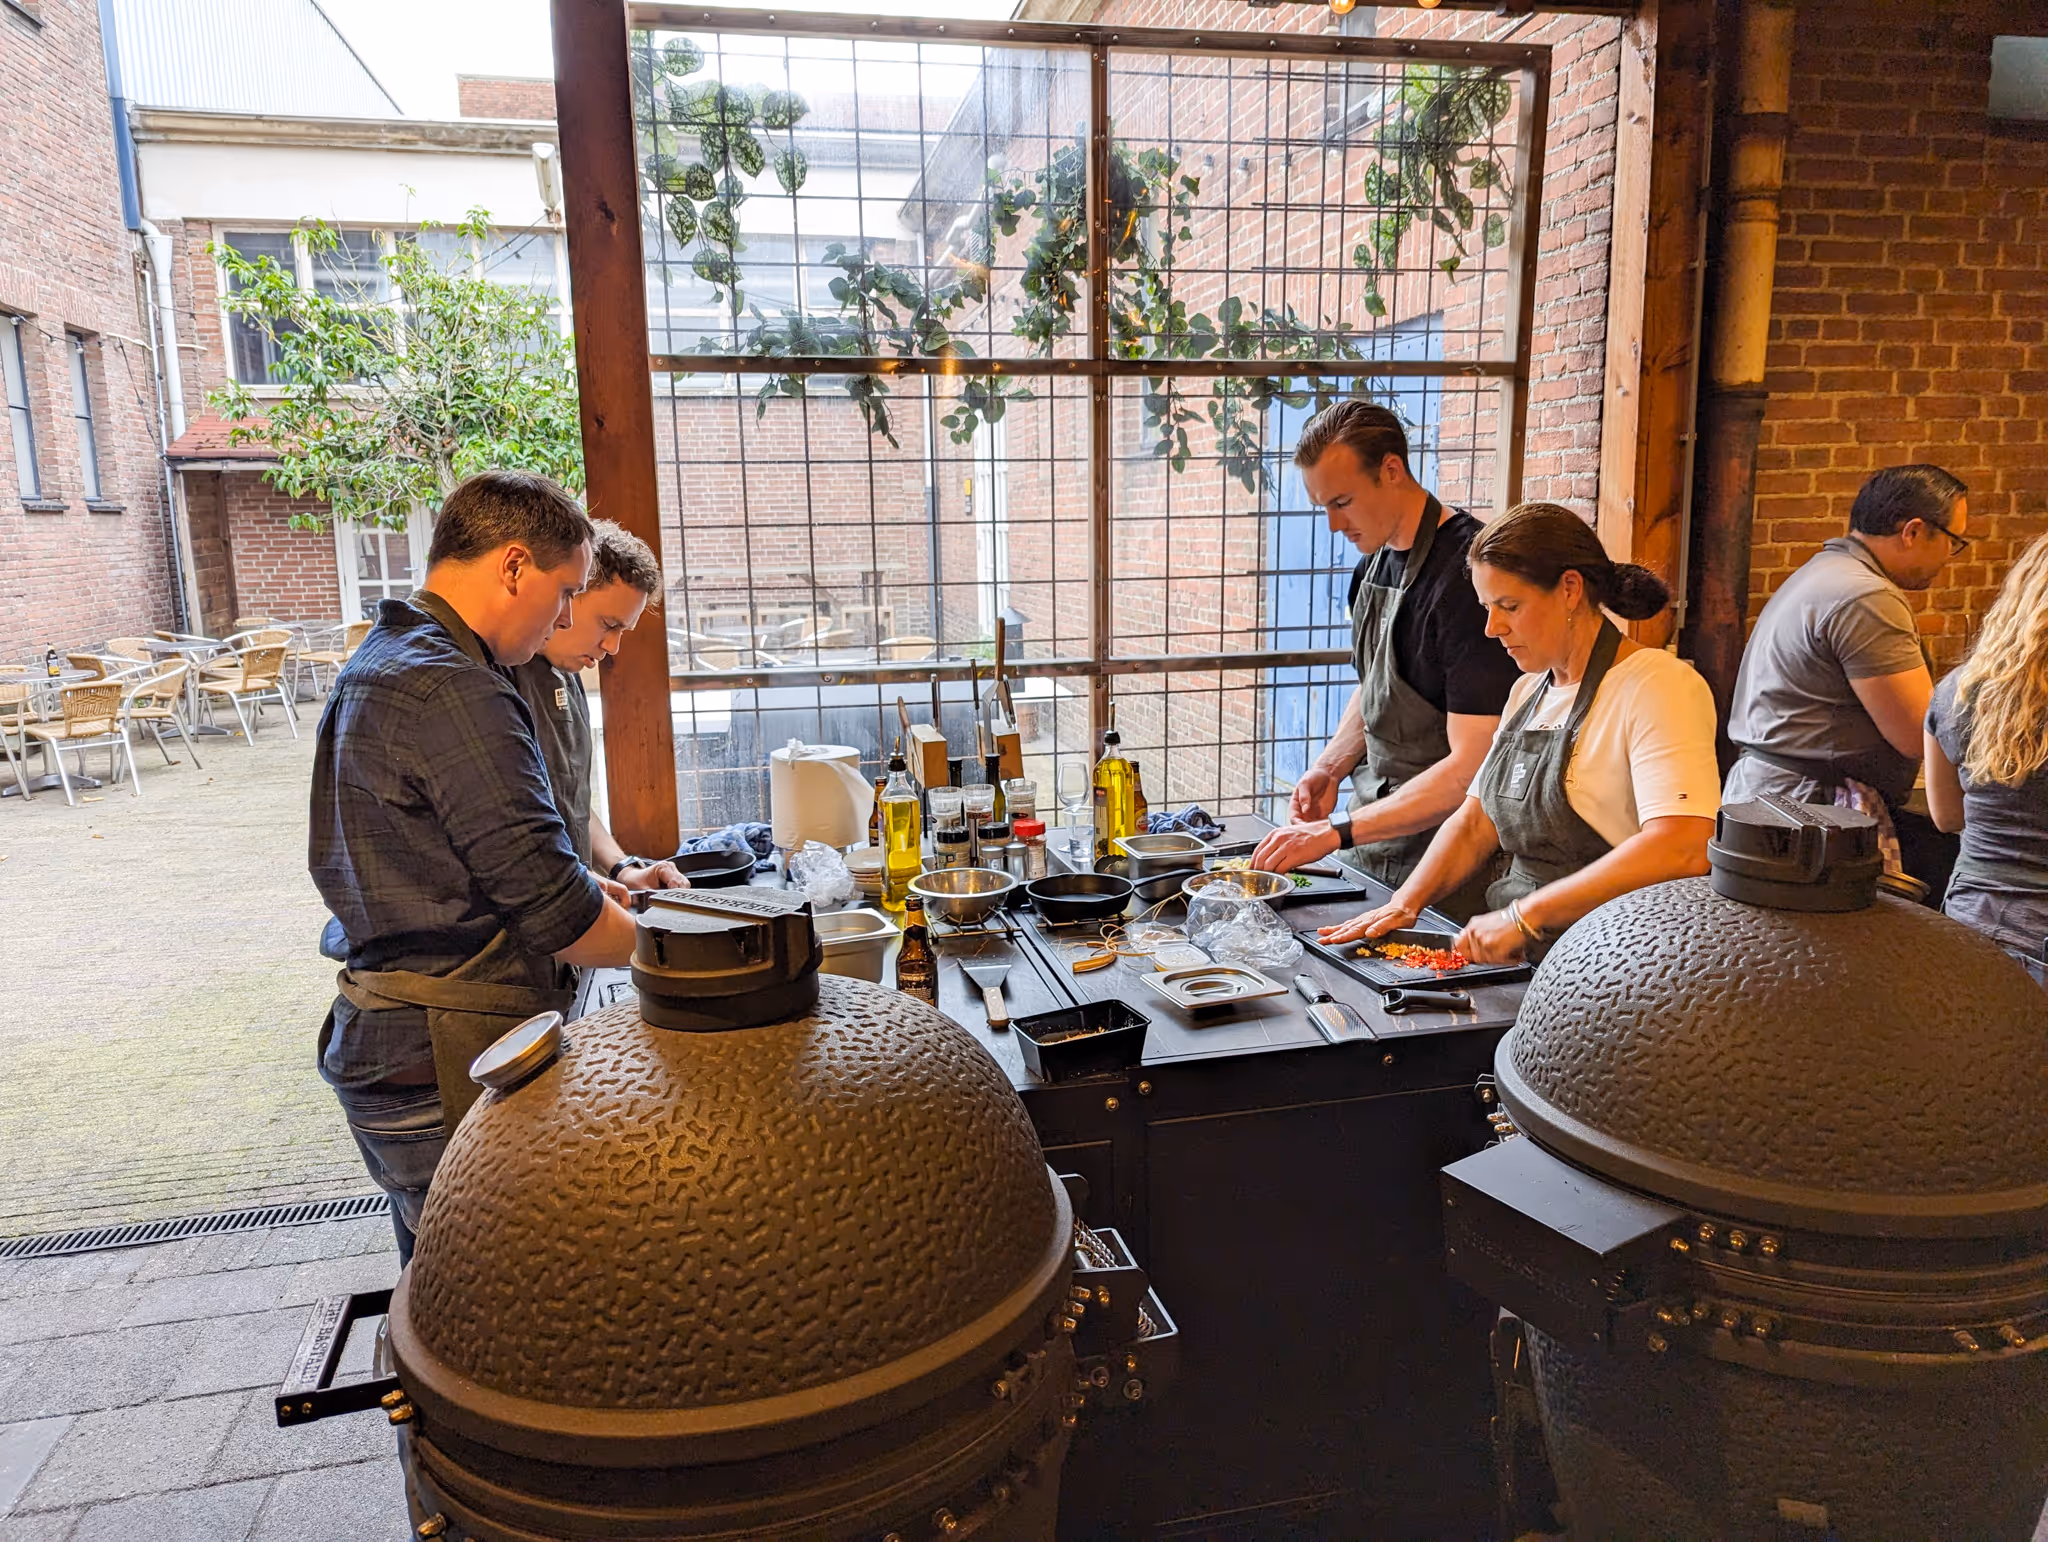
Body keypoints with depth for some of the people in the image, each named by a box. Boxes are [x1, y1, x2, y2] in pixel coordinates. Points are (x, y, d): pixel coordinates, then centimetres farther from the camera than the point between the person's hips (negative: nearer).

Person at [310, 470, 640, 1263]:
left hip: (382, 1039, 10)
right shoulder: (451, 692, -20)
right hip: (449, 1062, -10)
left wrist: (600, 886, 16)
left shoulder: (375, 666, 13)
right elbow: (552, 909, -22)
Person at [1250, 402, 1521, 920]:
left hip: (1440, 842, -7)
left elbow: (1471, 768, -25)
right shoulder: (1374, 559, 6)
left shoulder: (1466, 572, -22)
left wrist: (1337, 833, -25)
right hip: (1374, 818, 8)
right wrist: (1329, 768, 2)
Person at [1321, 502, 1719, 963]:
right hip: (1519, 957, 7)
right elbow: (1476, 821, 18)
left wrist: (1523, 915, -25)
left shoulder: (1658, 685, -11)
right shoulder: (1529, 690, 15)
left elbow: (1682, 851, -24)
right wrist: (1404, 904, 2)